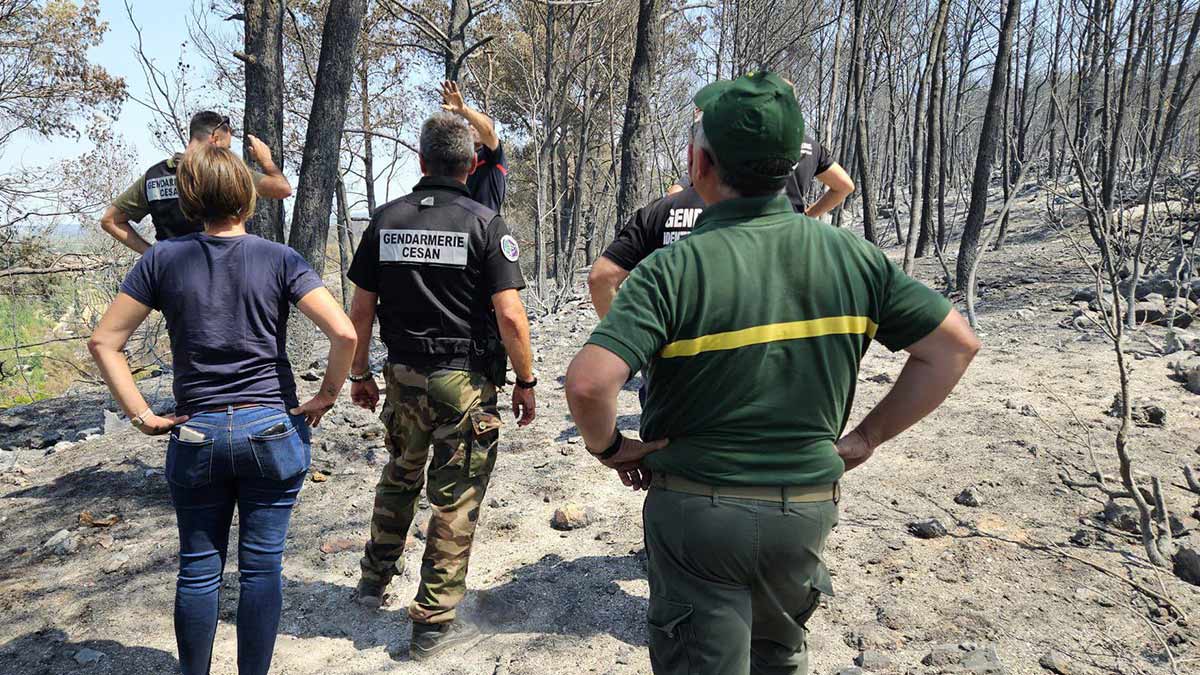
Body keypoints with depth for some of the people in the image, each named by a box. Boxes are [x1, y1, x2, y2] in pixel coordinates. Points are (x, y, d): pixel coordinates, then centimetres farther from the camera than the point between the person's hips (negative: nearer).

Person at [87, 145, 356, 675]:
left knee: (198, 570, 15)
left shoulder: (164, 259, -1)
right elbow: (344, 333, -16)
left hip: (195, 435, 2)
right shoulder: (279, 259, -6)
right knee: (262, 566, 10)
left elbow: (103, 341, -2)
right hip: (272, 431, -1)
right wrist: (327, 396, -4)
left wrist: (140, 415, 1)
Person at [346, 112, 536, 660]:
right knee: (455, 500, 7)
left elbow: (360, 310, 4)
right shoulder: (484, 223, -10)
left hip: (403, 375, 5)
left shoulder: (385, 220, 2)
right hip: (466, 383, -4)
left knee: (399, 476, 28)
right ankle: (433, 623, 17)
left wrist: (359, 375, 15)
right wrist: (526, 381, -5)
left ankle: (376, 577, 41)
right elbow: (510, 315, -16)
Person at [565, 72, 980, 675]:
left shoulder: (674, 268, -19)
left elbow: (588, 382, -29)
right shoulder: (852, 256, -5)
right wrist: (867, 437, 4)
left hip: (698, 508, -4)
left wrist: (606, 446, -8)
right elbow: (955, 345, 0)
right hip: (810, 507, 5)